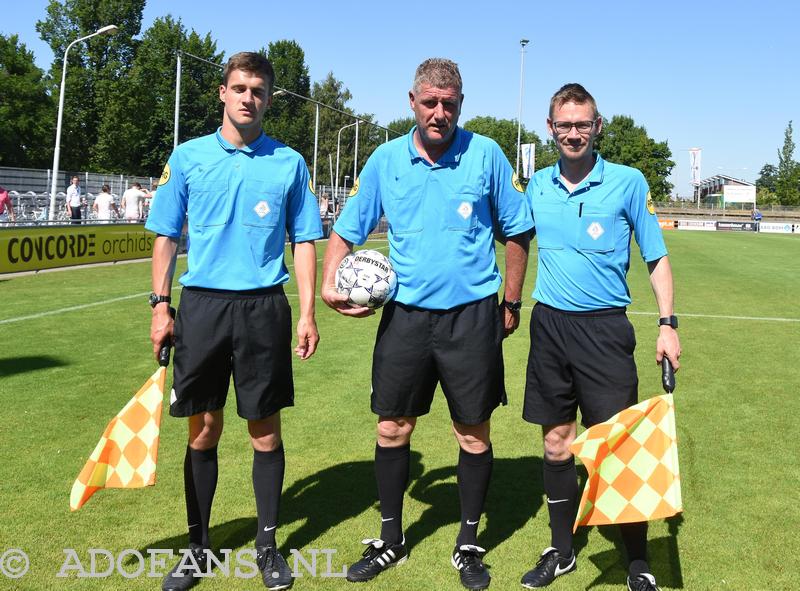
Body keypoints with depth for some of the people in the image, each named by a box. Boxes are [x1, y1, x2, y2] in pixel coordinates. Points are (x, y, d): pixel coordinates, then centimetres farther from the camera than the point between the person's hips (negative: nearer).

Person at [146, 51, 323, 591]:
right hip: (202, 304, 1)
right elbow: (167, 235, 8)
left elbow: (304, 240, 6)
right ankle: (199, 546, 24)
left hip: (264, 307, 0)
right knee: (204, 430, 7)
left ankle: (268, 544, 22)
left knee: (266, 430, 6)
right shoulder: (187, 157, 6)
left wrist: (308, 312, -1)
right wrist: (160, 305, 0)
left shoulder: (289, 163, 5)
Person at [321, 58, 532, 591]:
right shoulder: (386, 160, 2)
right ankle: (391, 539, 29)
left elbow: (517, 232, 5)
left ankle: (469, 544, 27)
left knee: (474, 433, 6)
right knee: (392, 428, 9)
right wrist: (330, 284, -8)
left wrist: (511, 304, 4)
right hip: (405, 315, 2)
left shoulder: (486, 154, -2)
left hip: (472, 317, -1)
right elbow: (347, 232, 8)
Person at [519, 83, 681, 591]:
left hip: (603, 326, -3)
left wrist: (668, 324, -7)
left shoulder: (628, 182, -3)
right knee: (556, 442, 10)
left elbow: (656, 257, 1)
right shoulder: (538, 185, 7)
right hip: (549, 324, 4)